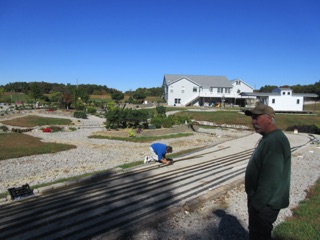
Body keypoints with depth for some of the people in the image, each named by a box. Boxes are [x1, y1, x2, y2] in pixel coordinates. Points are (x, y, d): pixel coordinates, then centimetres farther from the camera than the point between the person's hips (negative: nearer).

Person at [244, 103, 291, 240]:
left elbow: (270, 179, -29)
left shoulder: (275, 141, -25)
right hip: (259, 198, 10)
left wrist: (257, 204, -22)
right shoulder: (268, 138, 9)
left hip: (265, 203, -10)